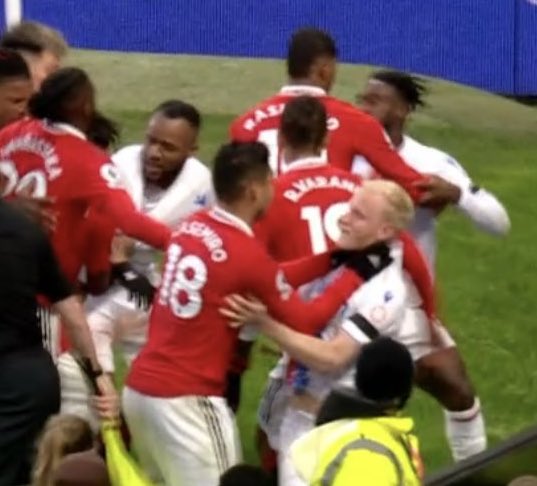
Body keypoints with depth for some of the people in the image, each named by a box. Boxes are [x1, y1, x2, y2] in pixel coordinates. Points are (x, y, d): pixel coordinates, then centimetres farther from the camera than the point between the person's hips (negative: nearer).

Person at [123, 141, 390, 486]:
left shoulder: (191, 227, 7)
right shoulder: (246, 253, -15)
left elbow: (264, 280, 16)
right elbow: (304, 322, -3)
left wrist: (332, 258, 15)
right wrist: (354, 275, 7)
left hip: (140, 387, 8)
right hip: (185, 399, -8)